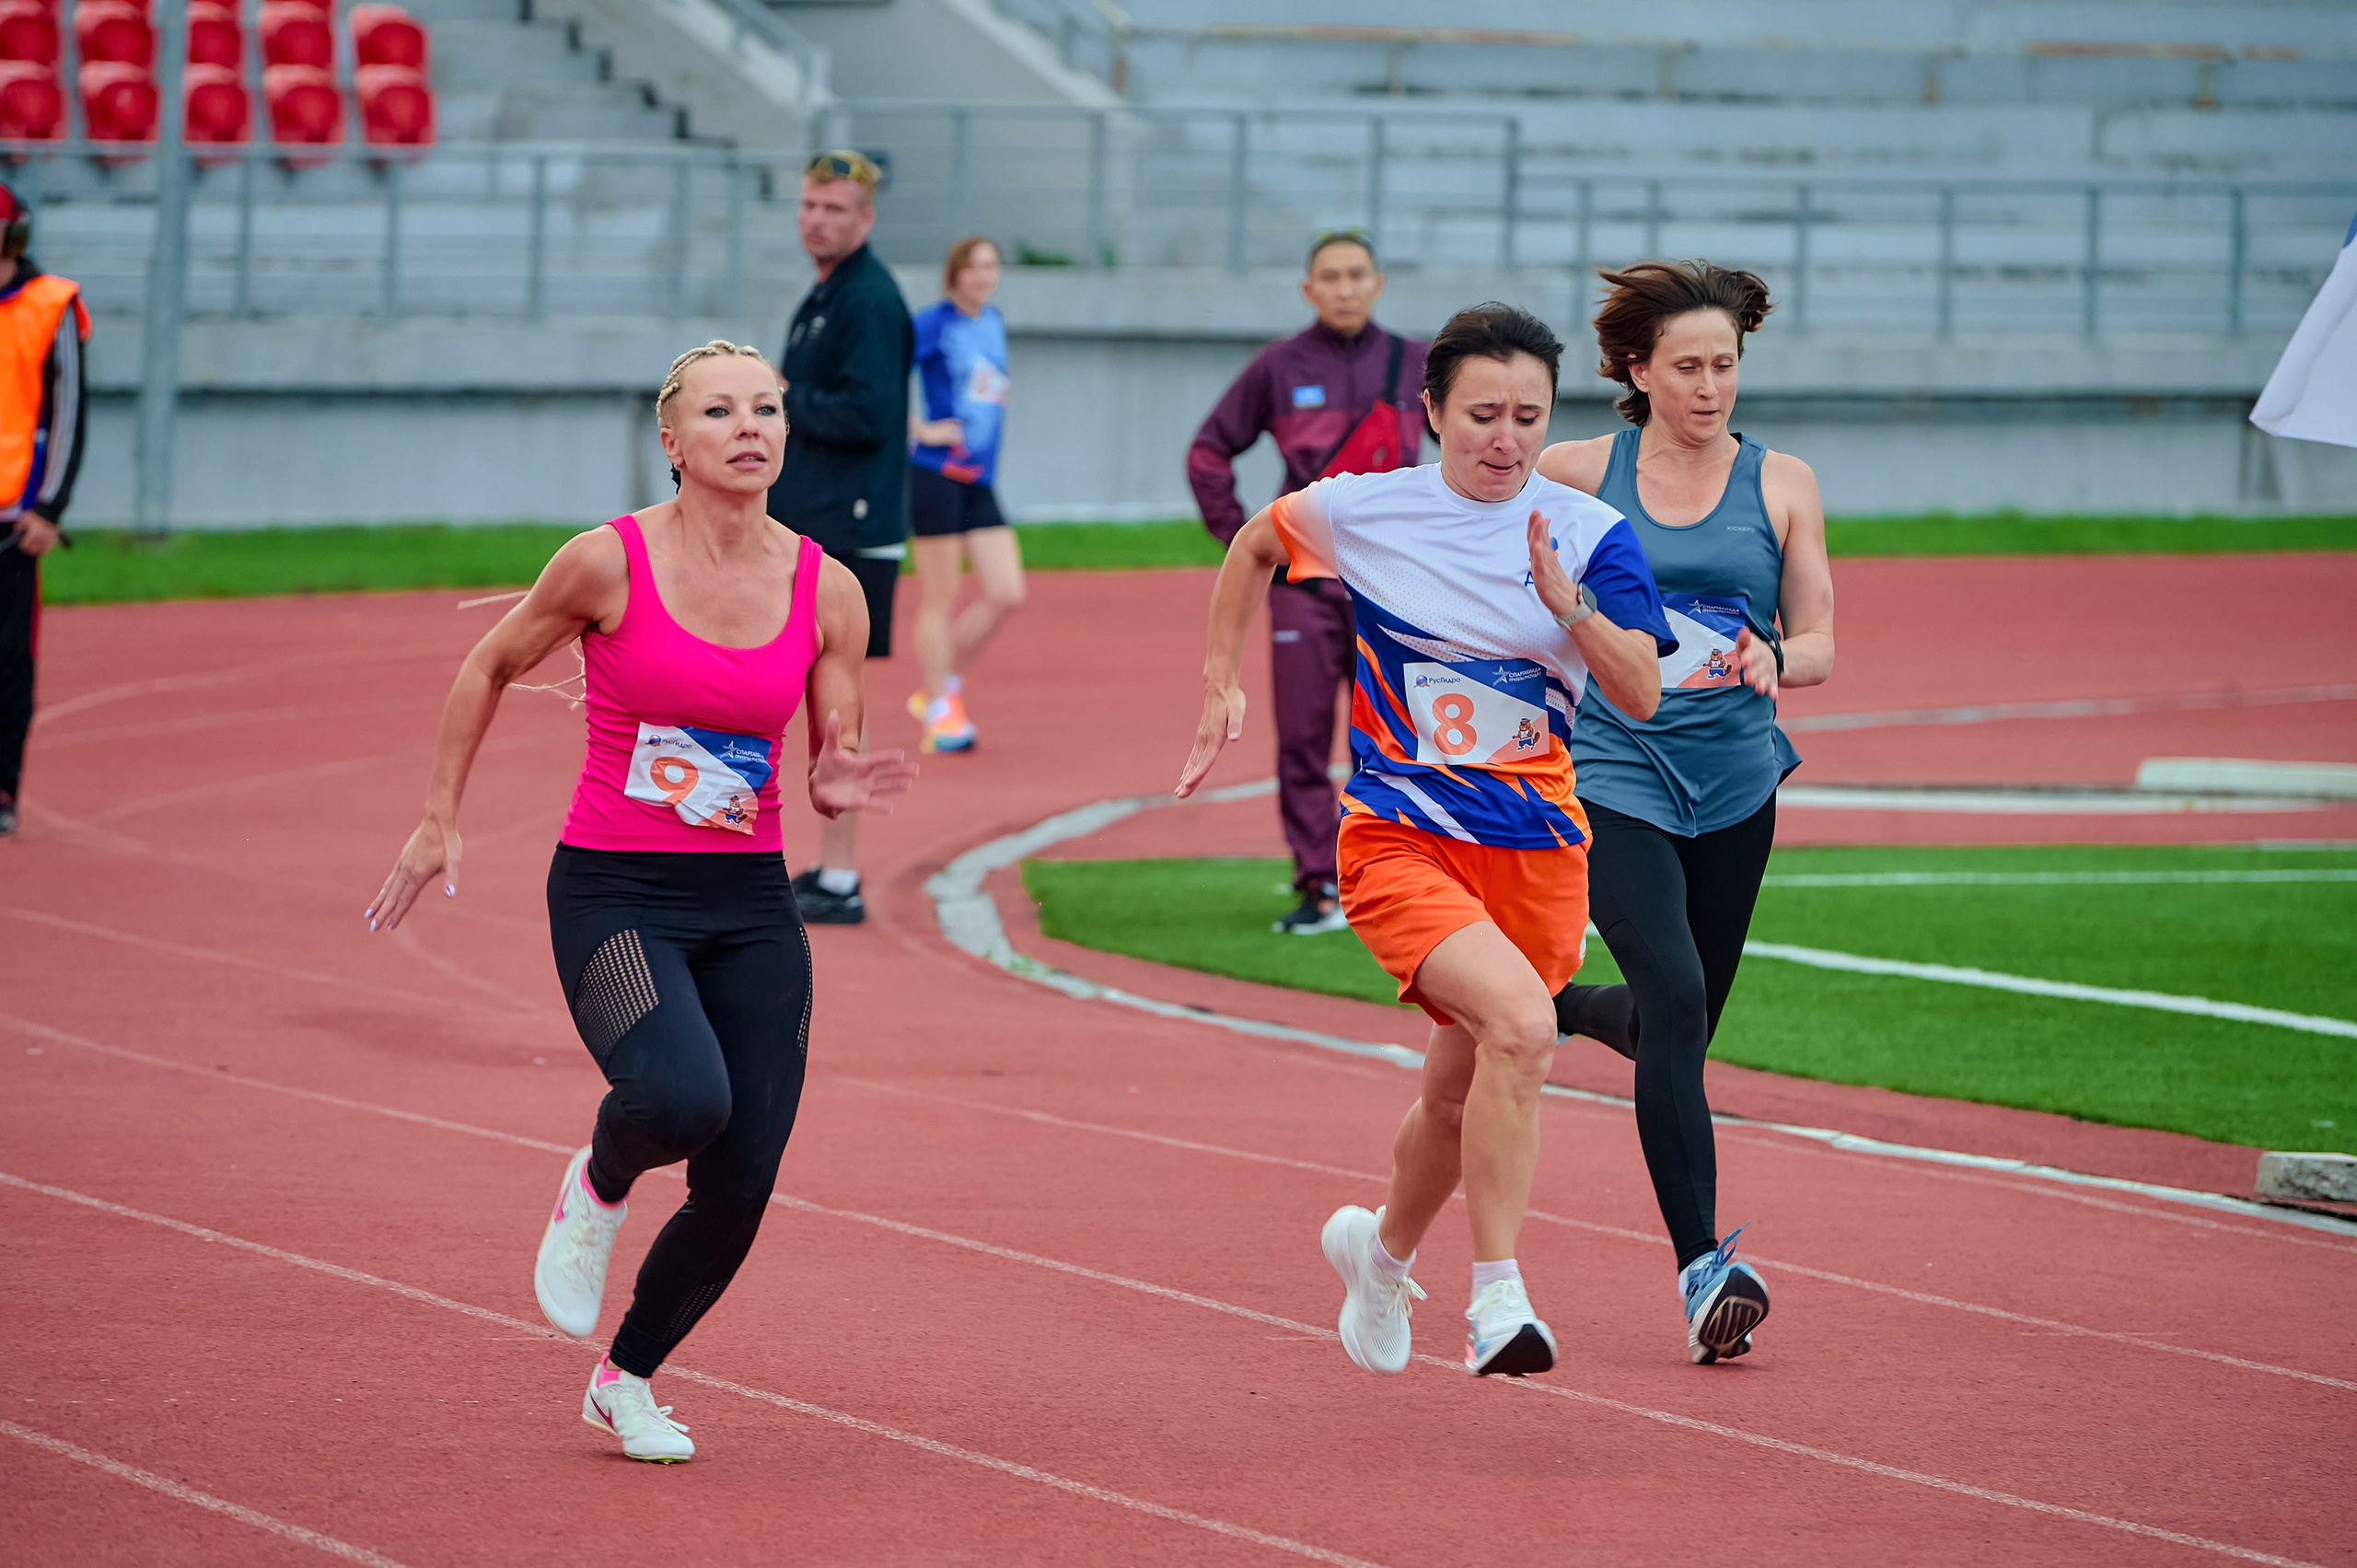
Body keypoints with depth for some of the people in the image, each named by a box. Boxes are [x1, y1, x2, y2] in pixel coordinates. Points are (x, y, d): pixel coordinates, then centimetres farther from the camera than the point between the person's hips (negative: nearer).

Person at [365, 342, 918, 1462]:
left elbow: (833, 763, 9)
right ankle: (597, 1191, 6)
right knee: (682, 1099, -31)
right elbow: (491, 667, 6)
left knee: (740, 1184, 0)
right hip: (613, 894, -4)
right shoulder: (609, 564, -9)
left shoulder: (827, 593, 1)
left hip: (750, 905, 4)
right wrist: (438, 822, 6)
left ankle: (628, 1380, 27)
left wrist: (840, 790, -15)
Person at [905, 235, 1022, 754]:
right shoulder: (934, 323, -9)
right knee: (938, 596, -2)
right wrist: (919, 432, -15)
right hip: (937, 473, -7)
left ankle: (942, 686, 17)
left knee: (1006, 594, 2)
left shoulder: (994, 322, 13)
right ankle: (939, 713, 4)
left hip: (980, 479, 7)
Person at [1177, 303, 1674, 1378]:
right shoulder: (1361, 512, -4)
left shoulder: (1587, 534, -4)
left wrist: (1568, 604, -28)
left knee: (1462, 1092, 14)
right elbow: (1254, 544, 17)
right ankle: (1496, 1298, -23)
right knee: (1520, 1022, -28)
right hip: (1400, 837, -3)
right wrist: (1220, 684, 15)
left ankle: (1382, 1251, 47)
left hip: (1536, 847, 3)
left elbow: (1641, 694, -13)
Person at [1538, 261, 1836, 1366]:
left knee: (1678, 1024, 13)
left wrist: (1774, 660, -17)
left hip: (1734, 785, 3)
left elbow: (1819, 645, 3)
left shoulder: (1781, 486, 3)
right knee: (1675, 998, -21)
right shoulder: (1577, 476, -1)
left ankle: (1563, 1007, 50)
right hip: (1615, 776, -3)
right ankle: (1702, 1266, -23)